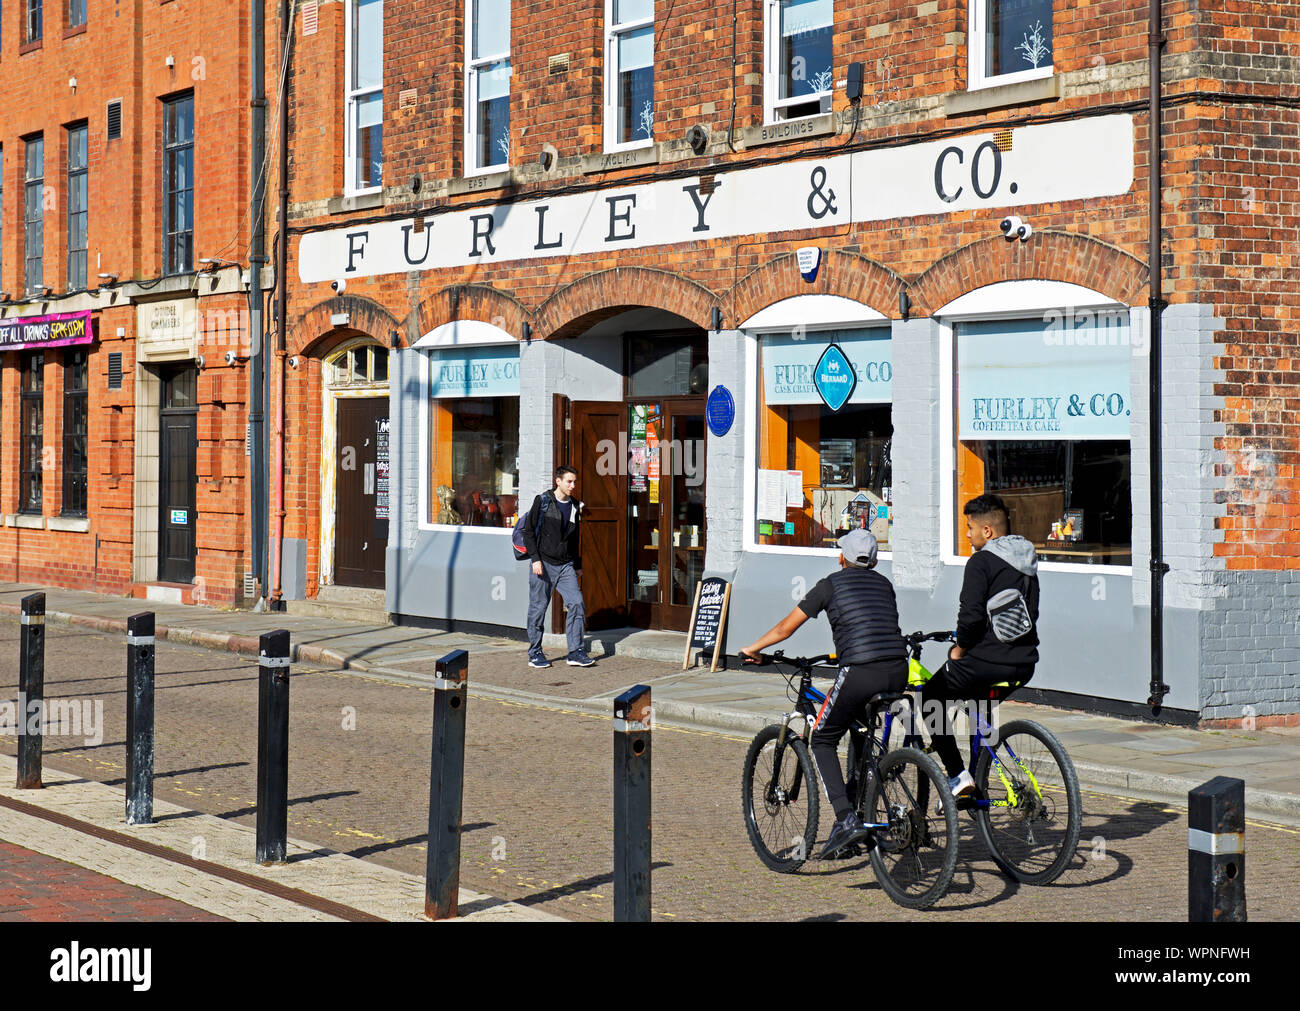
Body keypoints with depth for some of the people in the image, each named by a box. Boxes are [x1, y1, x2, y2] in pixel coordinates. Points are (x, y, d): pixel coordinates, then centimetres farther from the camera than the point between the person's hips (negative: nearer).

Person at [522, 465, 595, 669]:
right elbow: (529, 532, -3)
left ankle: (575, 651, -2)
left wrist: (578, 565, 21)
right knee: (538, 608, 1)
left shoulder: (574, 506, 12)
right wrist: (535, 558, -12)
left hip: (566, 565, 4)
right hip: (544, 564, -4)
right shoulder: (542, 501, -3)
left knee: (577, 603, -8)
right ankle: (535, 653, 12)